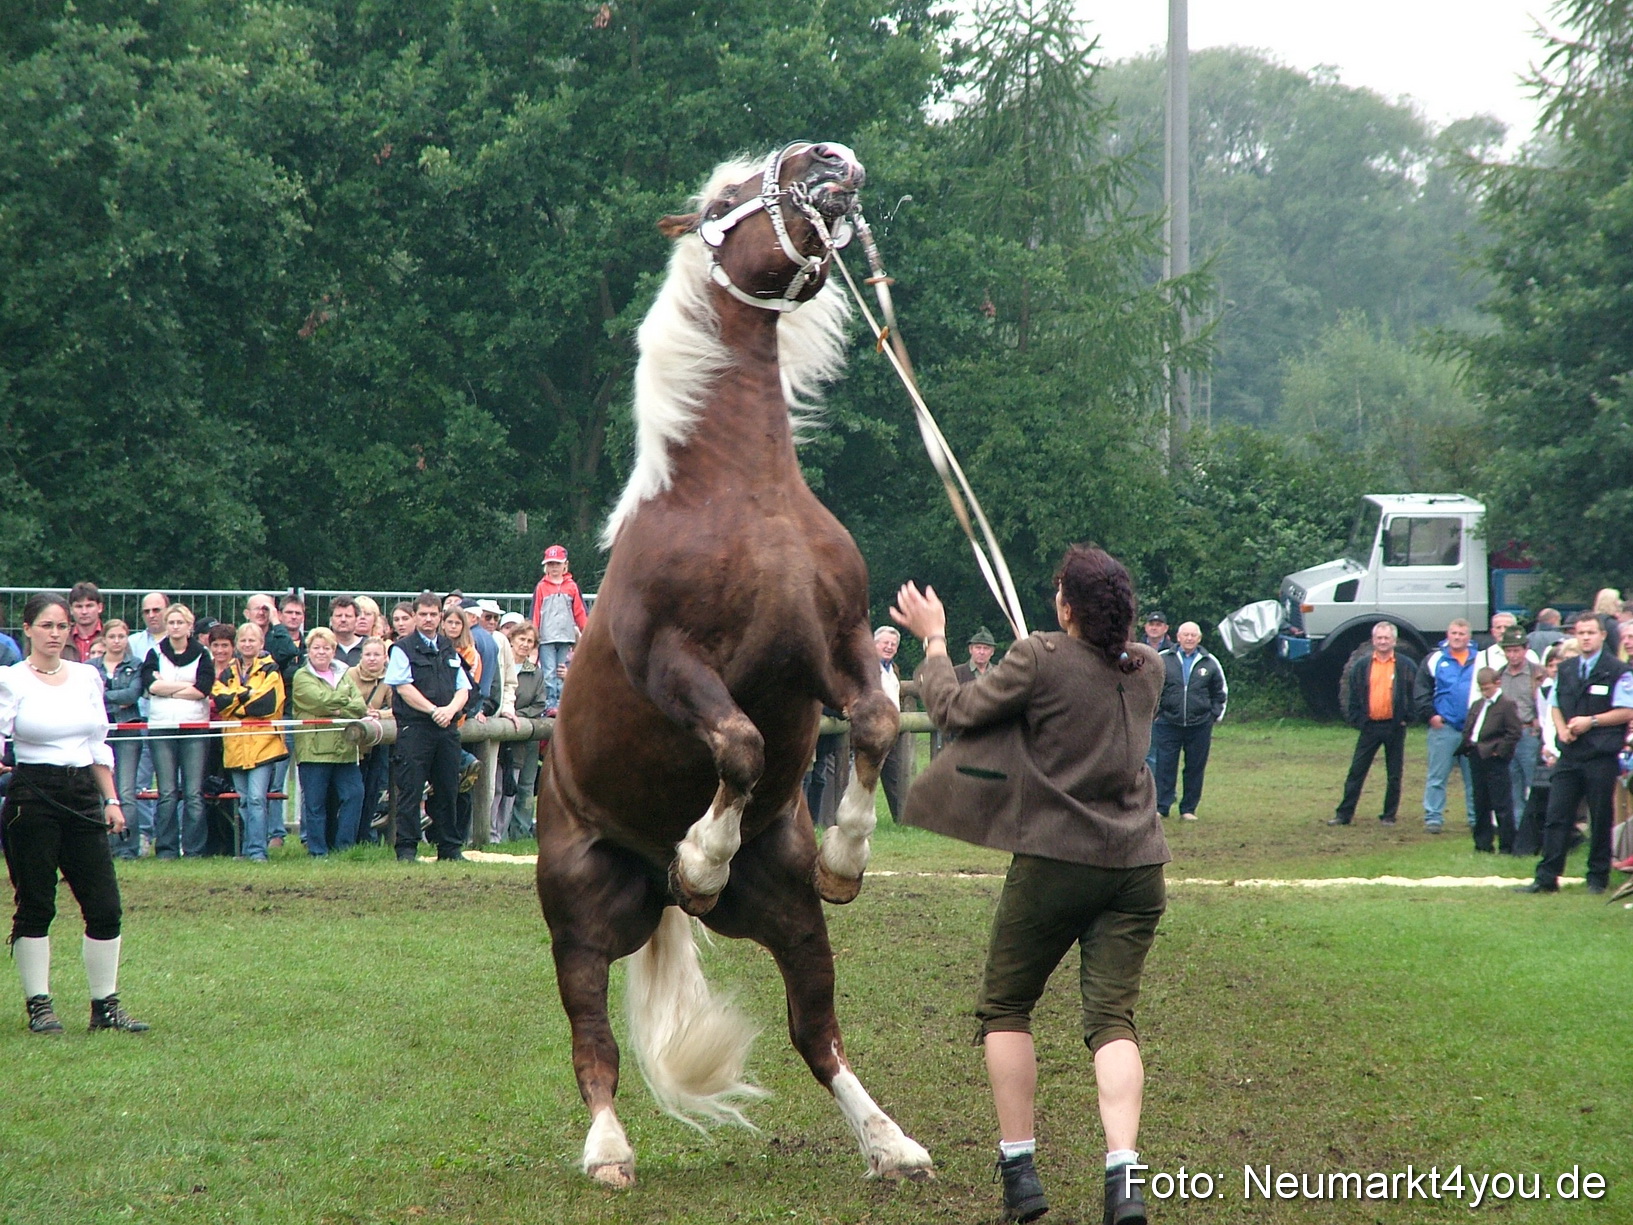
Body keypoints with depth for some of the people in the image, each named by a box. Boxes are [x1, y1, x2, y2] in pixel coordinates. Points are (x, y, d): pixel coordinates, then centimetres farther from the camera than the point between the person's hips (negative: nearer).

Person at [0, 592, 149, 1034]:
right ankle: (38, 1005, 9)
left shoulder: (88, 676, 10)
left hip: (83, 794, 4)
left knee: (105, 907, 0)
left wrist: (111, 800, 13)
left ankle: (105, 1005, 7)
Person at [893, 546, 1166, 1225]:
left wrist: (933, 639, 11)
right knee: (1111, 1015, 0)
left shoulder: (1040, 660, -12)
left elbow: (955, 709, -4)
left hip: (1055, 862, -4)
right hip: (1137, 864, 4)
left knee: (1005, 1008, 14)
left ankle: (1019, 1169, 9)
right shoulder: (1148, 668, 5)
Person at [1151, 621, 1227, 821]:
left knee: (1195, 768, 4)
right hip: (1168, 724, -1)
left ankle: (1188, 809, 11)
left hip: (1200, 726, 1)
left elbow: (1221, 692, 18)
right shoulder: (1162, 660, 2)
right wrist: (1155, 711, 3)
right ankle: (1161, 807, 0)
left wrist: (1215, 715, 8)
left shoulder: (1210, 663, 7)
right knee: (1164, 766, -4)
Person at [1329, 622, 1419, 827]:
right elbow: (1353, 694, 6)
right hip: (1369, 726, 1)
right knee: (1356, 772, 1)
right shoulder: (1362, 666, 5)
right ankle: (1344, 814, 5)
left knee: (1394, 775, 6)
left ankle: (1389, 816, 15)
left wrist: (1407, 718, -6)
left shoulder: (1406, 666, 1)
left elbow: (1414, 694, 2)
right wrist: (1355, 719, -2)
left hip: (1394, 726, -1)